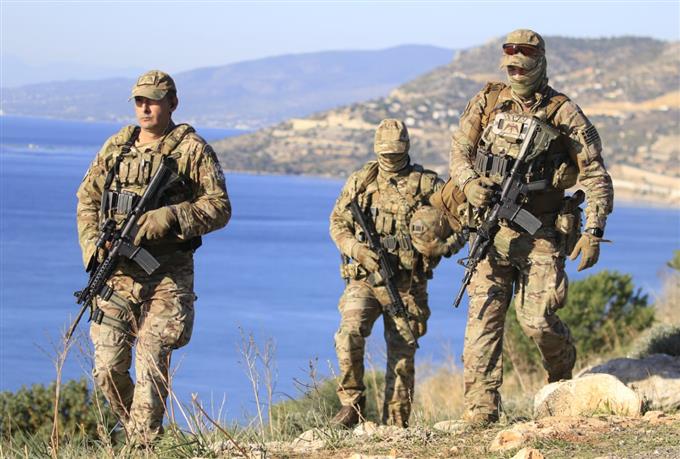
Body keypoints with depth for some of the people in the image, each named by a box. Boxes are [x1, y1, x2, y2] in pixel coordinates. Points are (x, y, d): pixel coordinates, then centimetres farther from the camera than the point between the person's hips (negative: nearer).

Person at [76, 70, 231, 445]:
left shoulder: (192, 150, -1)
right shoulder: (116, 147, 12)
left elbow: (219, 208, -5)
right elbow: (87, 199, 18)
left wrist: (167, 219, -18)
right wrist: (93, 246, 1)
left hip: (167, 276, -4)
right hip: (117, 273, 4)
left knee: (151, 362, -11)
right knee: (108, 367, 1)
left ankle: (143, 446, -7)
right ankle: (132, 430, 24)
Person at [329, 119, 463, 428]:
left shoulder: (427, 185, 3)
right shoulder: (360, 182, 8)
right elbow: (337, 223, 11)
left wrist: (446, 245, -16)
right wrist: (356, 249, -8)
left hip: (407, 286, 0)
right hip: (364, 279, 0)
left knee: (402, 357, 3)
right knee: (350, 333, -24)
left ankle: (396, 425, 12)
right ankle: (352, 403, -11)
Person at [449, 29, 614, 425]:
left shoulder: (564, 113, -2)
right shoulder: (488, 102, 8)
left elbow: (596, 176, -2)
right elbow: (459, 150, 12)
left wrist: (593, 233, -11)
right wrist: (470, 184, -10)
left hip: (540, 233, -3)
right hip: (490, 230, 3)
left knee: (538, 319, -8)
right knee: (484, 316, -5)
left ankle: (564, 369, 25)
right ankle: (481, 407, -4)